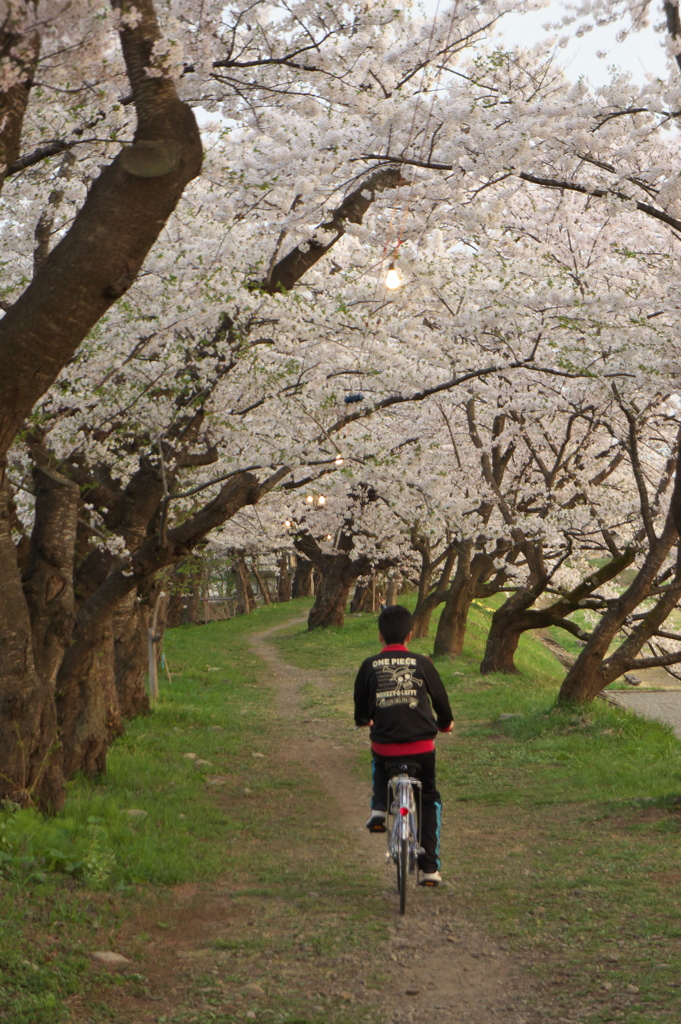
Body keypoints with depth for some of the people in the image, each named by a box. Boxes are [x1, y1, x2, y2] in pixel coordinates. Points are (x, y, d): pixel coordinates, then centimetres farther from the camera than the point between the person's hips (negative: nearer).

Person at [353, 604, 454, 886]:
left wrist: (363, 720, 37)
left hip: (384, 743, 1)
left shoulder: (369, 666, 1)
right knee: (429, 800, 18)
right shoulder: (421, 663, 1)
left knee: (380, 760, 37)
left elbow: (360, 705, 13)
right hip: (421, 745, 0)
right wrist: (445, 723, 35)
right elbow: (440, 698, 13)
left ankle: (379, 807, 12)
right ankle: (430, 867, 10)